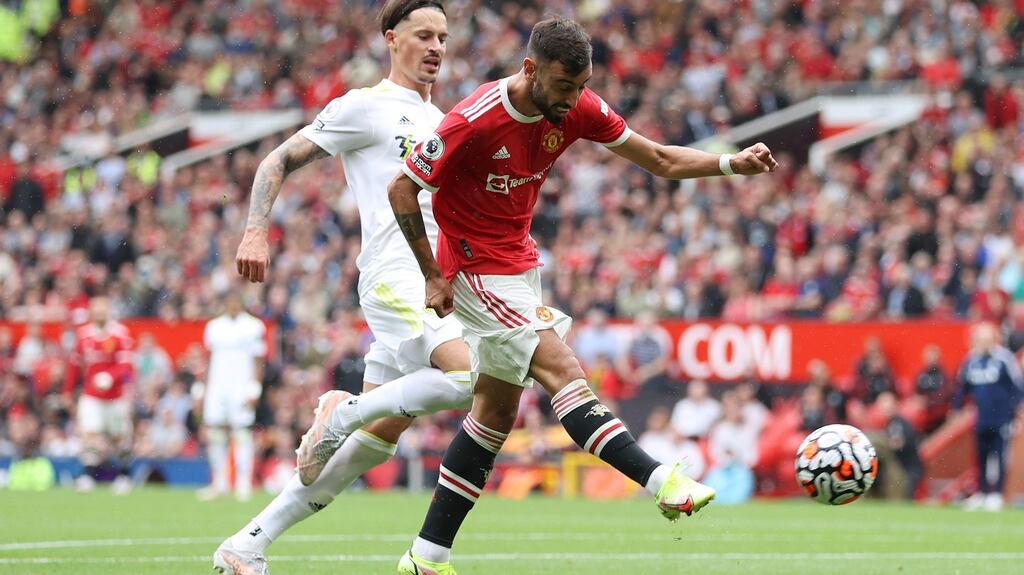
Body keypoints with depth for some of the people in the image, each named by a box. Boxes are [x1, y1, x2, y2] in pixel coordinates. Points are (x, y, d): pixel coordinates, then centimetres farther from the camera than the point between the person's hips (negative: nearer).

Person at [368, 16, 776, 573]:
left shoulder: (578, 109, -6)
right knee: (563, 372, -19)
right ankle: (659, 480, -28)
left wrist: (733, 163, -13)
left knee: (497, 411, 9)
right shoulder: (475, 121, -24)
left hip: (518, 266, 8)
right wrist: (433, 274, -12)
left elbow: (660, 160, 1)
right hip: (478, 271, -8)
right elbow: (402, 189, -15)